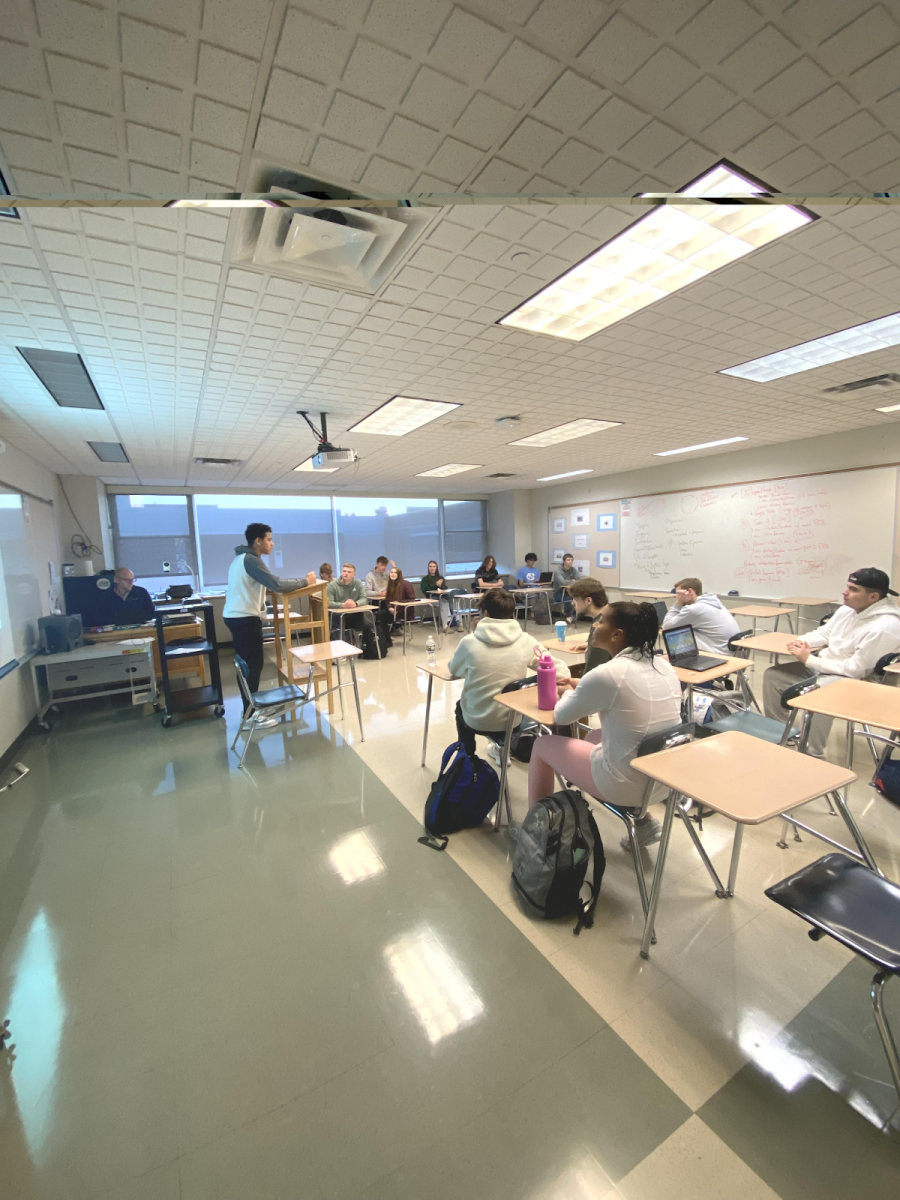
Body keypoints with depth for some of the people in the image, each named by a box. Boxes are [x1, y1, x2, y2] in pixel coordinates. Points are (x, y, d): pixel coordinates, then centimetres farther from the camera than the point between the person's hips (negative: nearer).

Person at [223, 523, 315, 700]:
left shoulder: (242, 557, 16)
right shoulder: (250, 559, -17)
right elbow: (276, 584, -25)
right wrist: (305, 581, -15)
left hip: (235, 616, 11)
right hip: (245, 618, -10)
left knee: (245, 663, 16)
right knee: (253, 664, -4)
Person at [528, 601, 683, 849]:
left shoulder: (604, 674, -22)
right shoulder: (664, 665, -1)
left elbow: (561, 716, -6)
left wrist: (569, 693, 14)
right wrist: (582, 688, 17)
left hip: (627, 785, -7)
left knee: (542, 745, 11)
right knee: (596, 736, 31)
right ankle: (643, 821, 26)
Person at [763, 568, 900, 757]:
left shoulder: (884, 627, -24)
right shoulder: (848, 608, 2)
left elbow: (855, 669, -25)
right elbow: (825, 632, 18)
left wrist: (809, 660, -20)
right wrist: (802, 641, -4)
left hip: (852, 679, -9)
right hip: (823, 664, 9)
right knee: (773, 675, 5)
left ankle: (814, 755, -22)